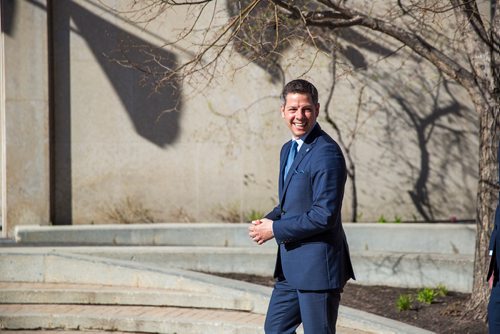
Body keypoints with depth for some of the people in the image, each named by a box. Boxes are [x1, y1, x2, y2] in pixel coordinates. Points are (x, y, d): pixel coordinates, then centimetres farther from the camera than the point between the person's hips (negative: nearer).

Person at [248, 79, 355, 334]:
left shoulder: (327, 153, -17)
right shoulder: (288, 150, 14)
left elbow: (325, 215, -22)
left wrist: (275, 230, -15)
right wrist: (268, 220, 2)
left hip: (318, 266, -10)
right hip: (291, 265, 10)